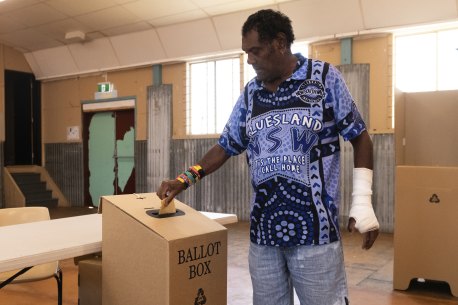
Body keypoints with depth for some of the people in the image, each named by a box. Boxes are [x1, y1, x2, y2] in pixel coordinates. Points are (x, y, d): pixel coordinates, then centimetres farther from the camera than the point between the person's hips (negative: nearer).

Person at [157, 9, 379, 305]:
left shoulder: (325, 77, -2)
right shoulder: (250, 94, 11)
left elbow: (359, 137, 1)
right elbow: (226, 146, 15)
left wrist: (362, 201, -5)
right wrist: (184, 180, 3)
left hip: (315, 230, -4)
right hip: (263, 231, 4)